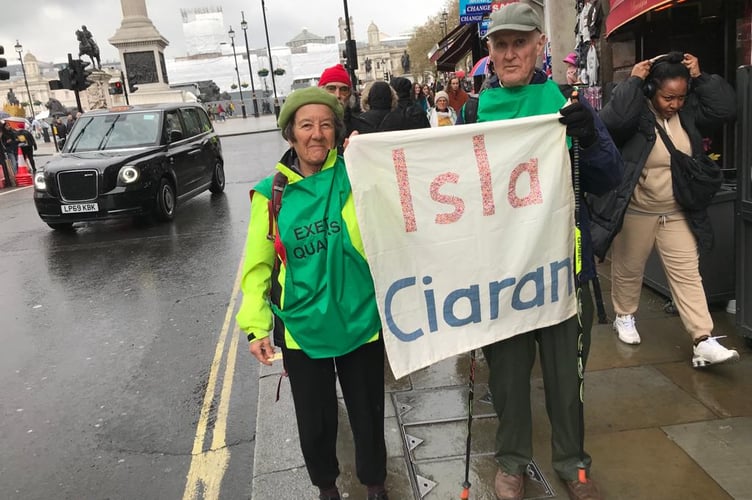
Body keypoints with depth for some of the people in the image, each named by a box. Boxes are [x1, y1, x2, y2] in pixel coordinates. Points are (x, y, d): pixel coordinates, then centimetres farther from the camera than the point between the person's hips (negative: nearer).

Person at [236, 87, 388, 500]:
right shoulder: (271, 194, -4)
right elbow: (259, 266, -1)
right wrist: (257, 325, -10)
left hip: (361, 322, 0)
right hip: (302, 328, 0)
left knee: (368, 414, 16)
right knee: (315, 420, 16)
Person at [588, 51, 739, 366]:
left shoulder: (688, 112, 2)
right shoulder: (636, 113, -14)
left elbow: (725, 109, -6)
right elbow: (613, 119, -35)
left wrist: (700, 77, -10)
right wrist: (633, 81, -26)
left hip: (677, 213, 4)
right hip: (634, 212, -4)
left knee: (687, 275, 1)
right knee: (628, 271, 13)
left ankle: (703, 342, 3)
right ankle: (624, 317, 37)